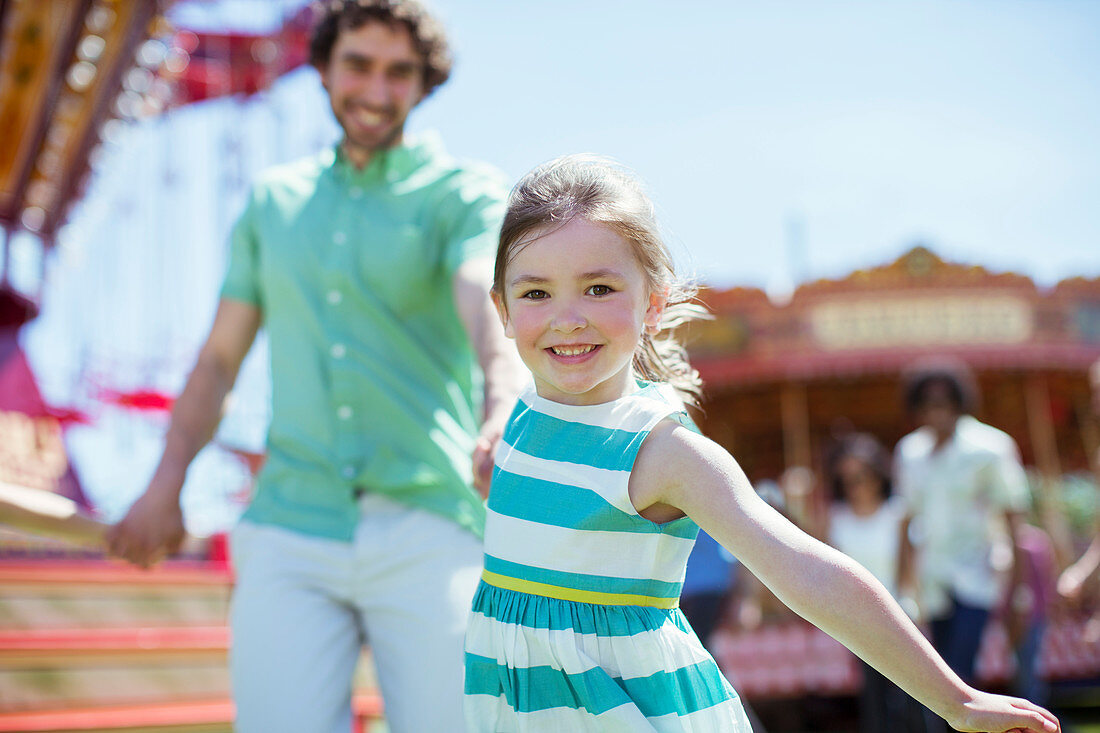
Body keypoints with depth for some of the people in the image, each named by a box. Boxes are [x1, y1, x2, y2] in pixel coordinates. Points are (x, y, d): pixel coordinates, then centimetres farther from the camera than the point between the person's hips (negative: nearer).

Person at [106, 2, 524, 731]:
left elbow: (492, 309, -17)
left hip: (426, 533, -2)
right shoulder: (273, 199, 17)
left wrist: (502, 419, -37)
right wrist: (166, 486, 9)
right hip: (291, 532, 3)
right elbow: (221, 357, 19)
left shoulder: (466, 194, 4)